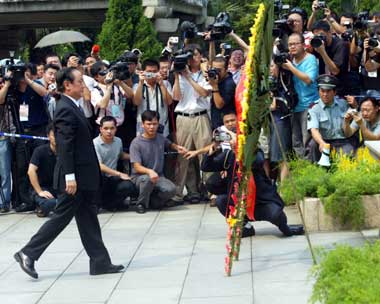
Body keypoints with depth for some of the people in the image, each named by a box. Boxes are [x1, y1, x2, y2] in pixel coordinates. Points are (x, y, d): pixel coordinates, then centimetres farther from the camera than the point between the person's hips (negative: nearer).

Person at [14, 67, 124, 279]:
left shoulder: (74, 108, 14)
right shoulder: (65, 110, -17)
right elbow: (64, 146, -21)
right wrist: (70, 177, -23)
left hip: (84, 176, 10)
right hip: (75, 176, -10)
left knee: (88, 220, 11)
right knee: (62, 217, -2)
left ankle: (100, 262, 15)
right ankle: (28, 254, 6)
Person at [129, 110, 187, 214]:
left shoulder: (161, 138, 5)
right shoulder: (136, 143, -11)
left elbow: (170, 144, 30)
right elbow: (137, 167, -17)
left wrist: (177, 147, 6)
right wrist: (149, 171, -38)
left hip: (158, 176, 4)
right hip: (140, 177, -3)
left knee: (171, 189, -29)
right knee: (148, 179, -40)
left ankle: (153, 201, 2)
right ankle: (142, 204, -12)